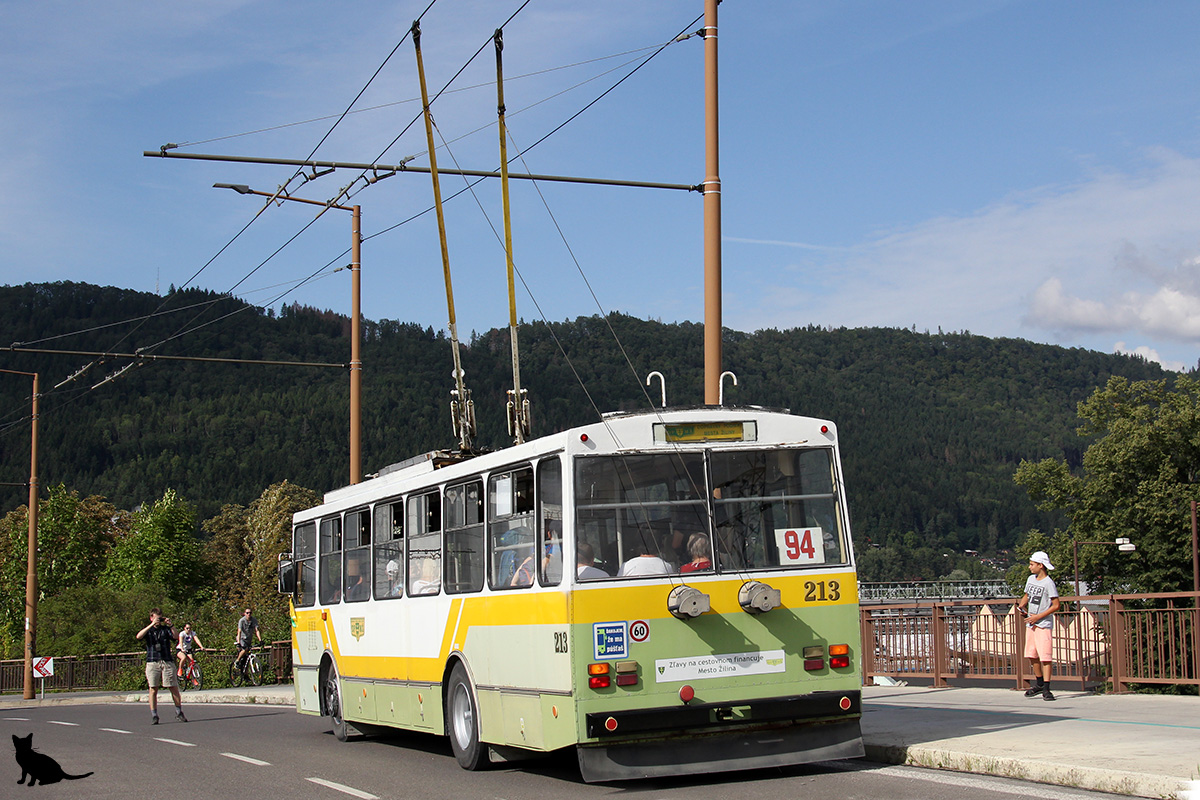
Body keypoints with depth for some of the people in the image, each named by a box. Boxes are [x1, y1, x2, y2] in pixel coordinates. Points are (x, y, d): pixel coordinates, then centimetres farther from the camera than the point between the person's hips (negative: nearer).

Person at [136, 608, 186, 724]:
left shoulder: (165, 629, 13)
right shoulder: (148, 630, 12)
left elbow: (176, 637, -4)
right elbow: (139, 636, -9)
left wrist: (170, 625, -17)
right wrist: (152, 625, -15)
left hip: (167, 662, 0)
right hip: (152, 662, 0)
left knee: (174, 688, -1)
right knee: (153, 689, -3)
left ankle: (179, 713, 9)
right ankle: (154, 716, 1)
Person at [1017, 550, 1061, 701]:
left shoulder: (1048, 583, -12)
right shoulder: (1031, 579, 11)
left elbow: (1056, 605, -13)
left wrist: (1038, 616, -17)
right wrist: (1021, 605, 4)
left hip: (1044, 625, -8)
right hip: (1030, 624, 8)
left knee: (1045, 657, -9)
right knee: (1032, 655, 12)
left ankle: (1046, 689, -8)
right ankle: (1039, 683, 26)